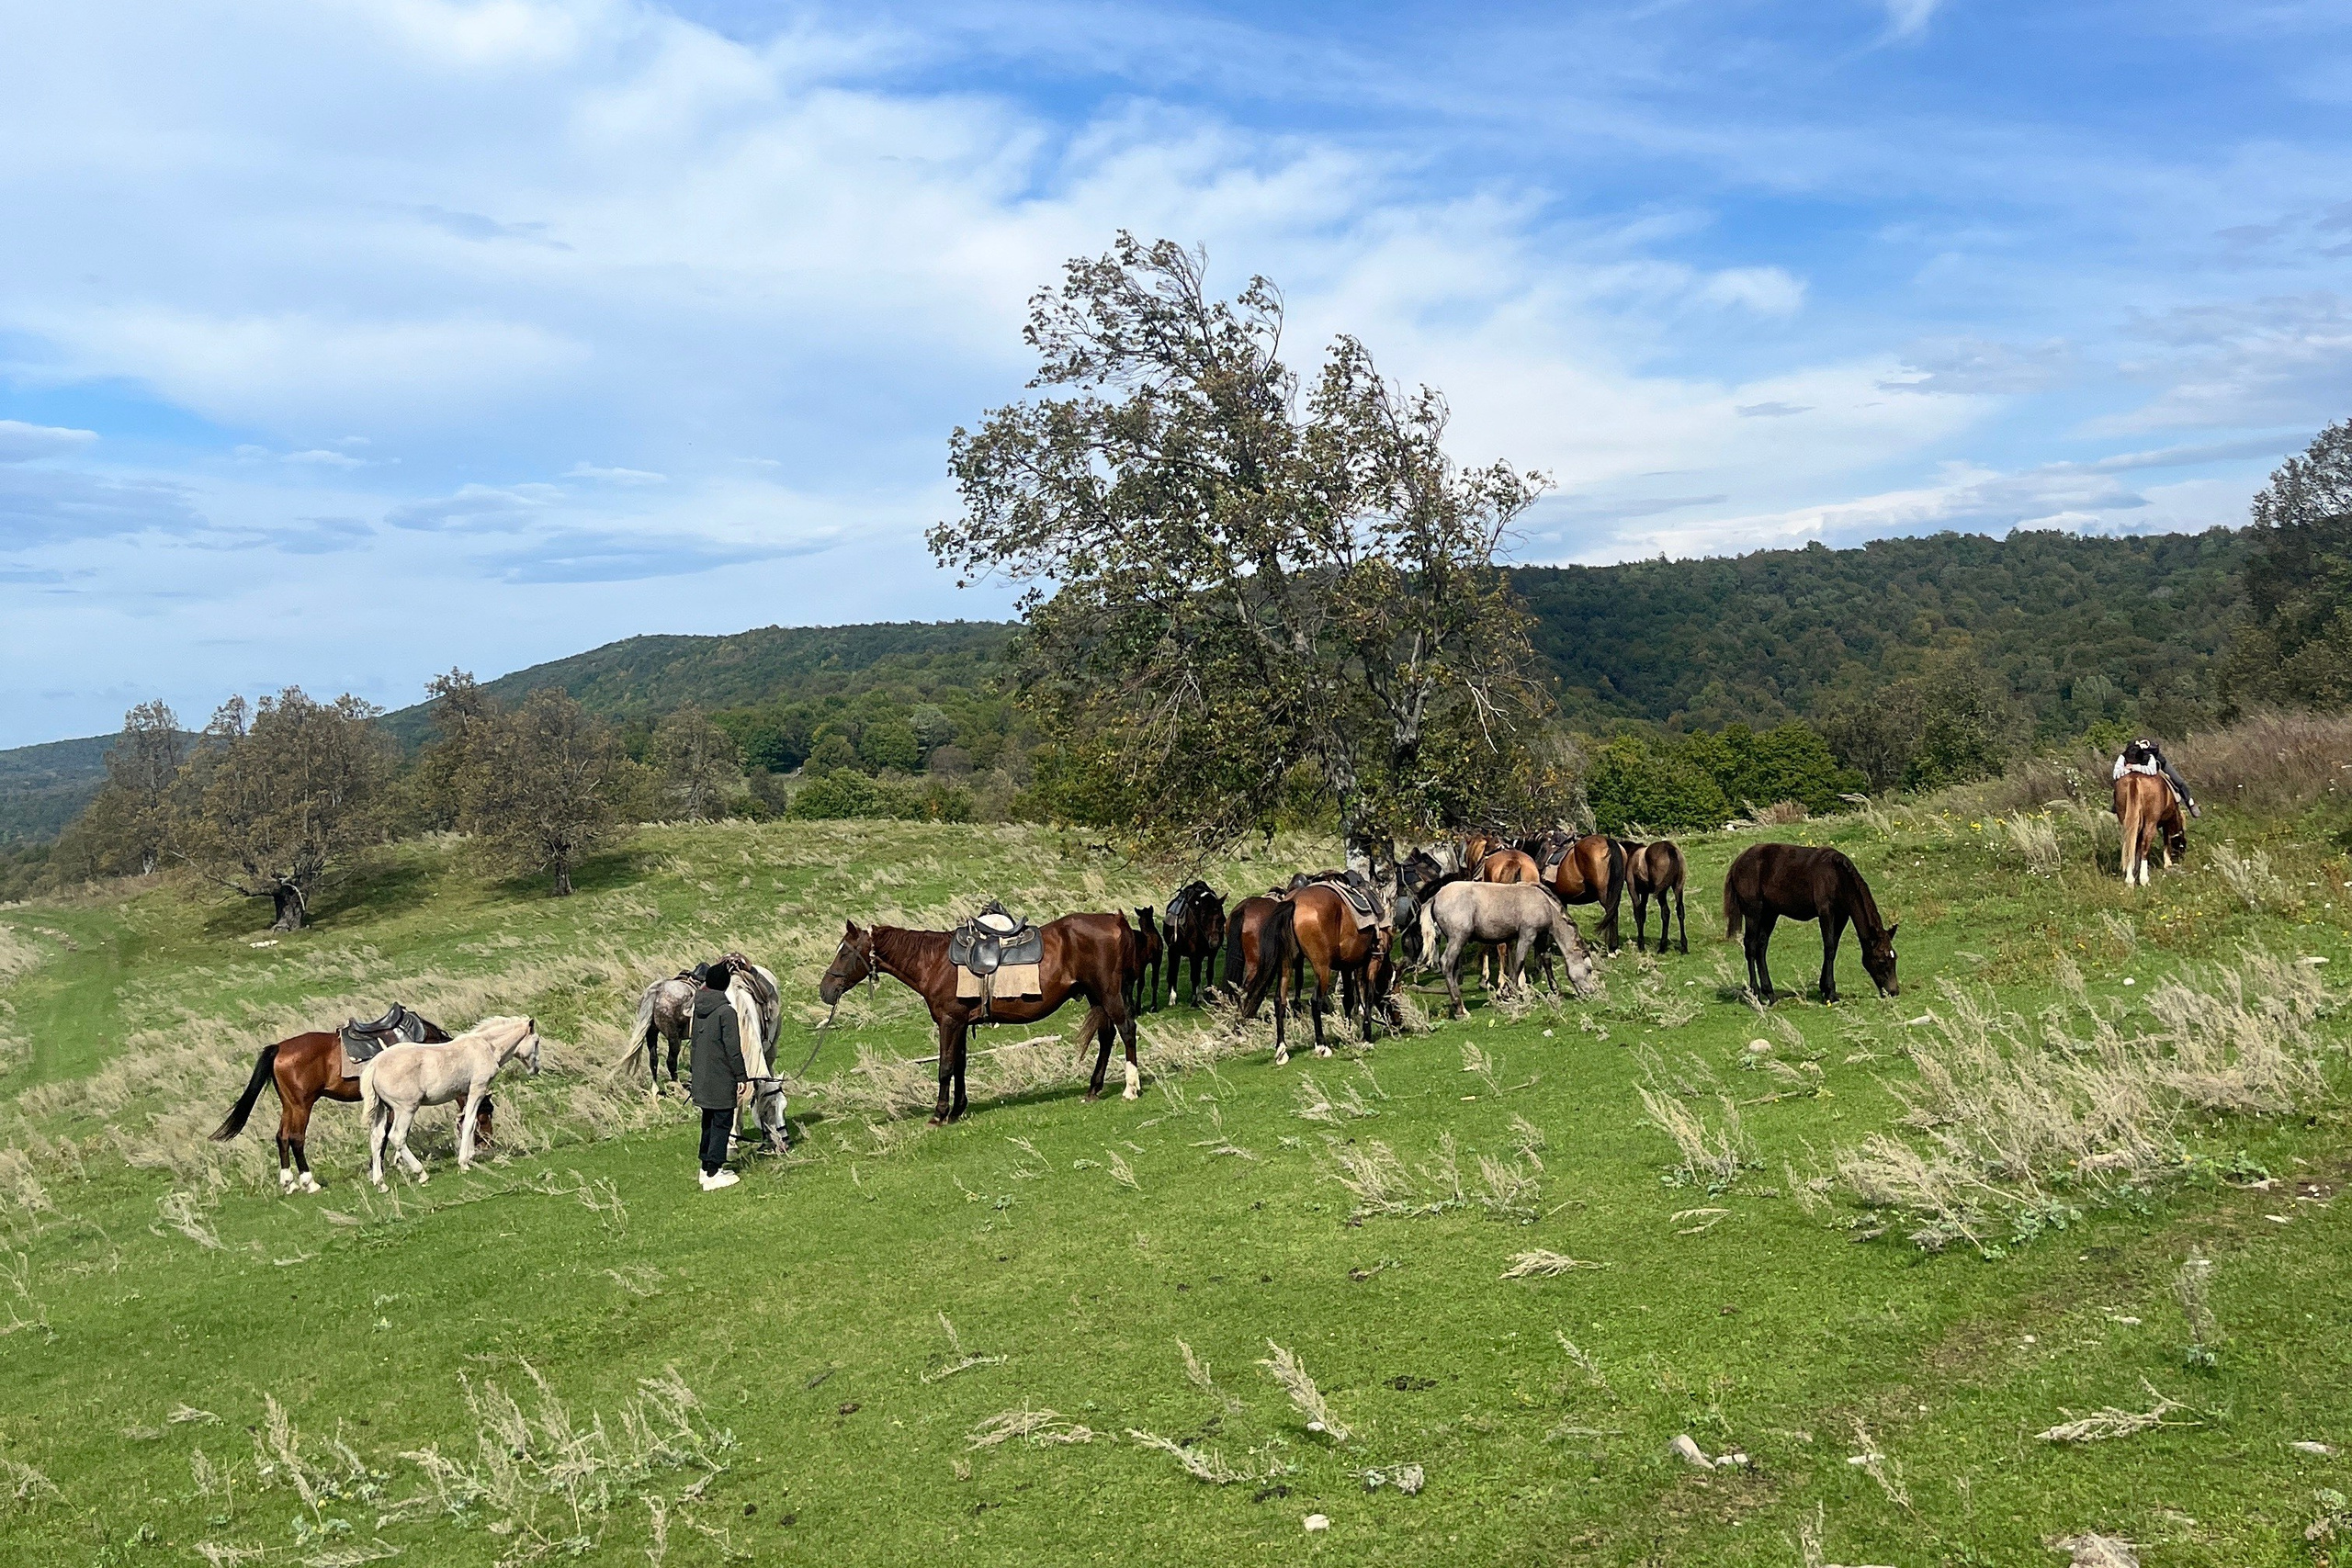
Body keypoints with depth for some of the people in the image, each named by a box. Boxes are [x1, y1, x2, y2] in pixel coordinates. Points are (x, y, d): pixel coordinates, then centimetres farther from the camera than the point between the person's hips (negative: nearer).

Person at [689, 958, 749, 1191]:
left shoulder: (698, 1006, 1)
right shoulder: (726, 1011, -18)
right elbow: (733, 1049, -17)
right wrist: (742, 1077, -11)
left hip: (701, 1079, 8)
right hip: (722, 1080, -8)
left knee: (709, 1120, 18)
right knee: (722, 1123, 0)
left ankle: (707, 1166, 26)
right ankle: (713, 1174, 0)